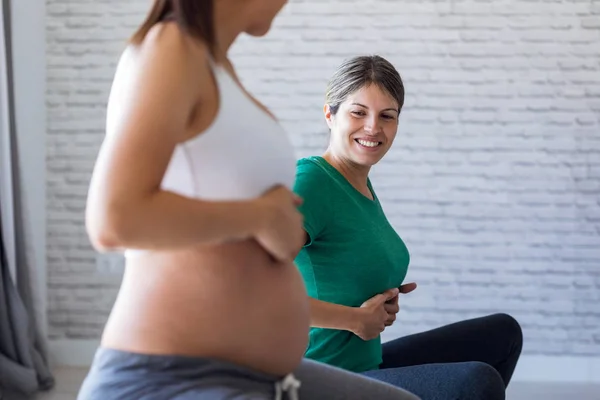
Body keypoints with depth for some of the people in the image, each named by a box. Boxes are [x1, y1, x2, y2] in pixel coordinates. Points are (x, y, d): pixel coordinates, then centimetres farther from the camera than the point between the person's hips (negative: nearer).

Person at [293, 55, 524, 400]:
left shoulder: (364, 184, 8)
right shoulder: (309, 180, -18)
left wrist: (384, 302, 1)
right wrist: (357, 319, -20)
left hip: (366, 362, 10)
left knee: (503, 332, 17)